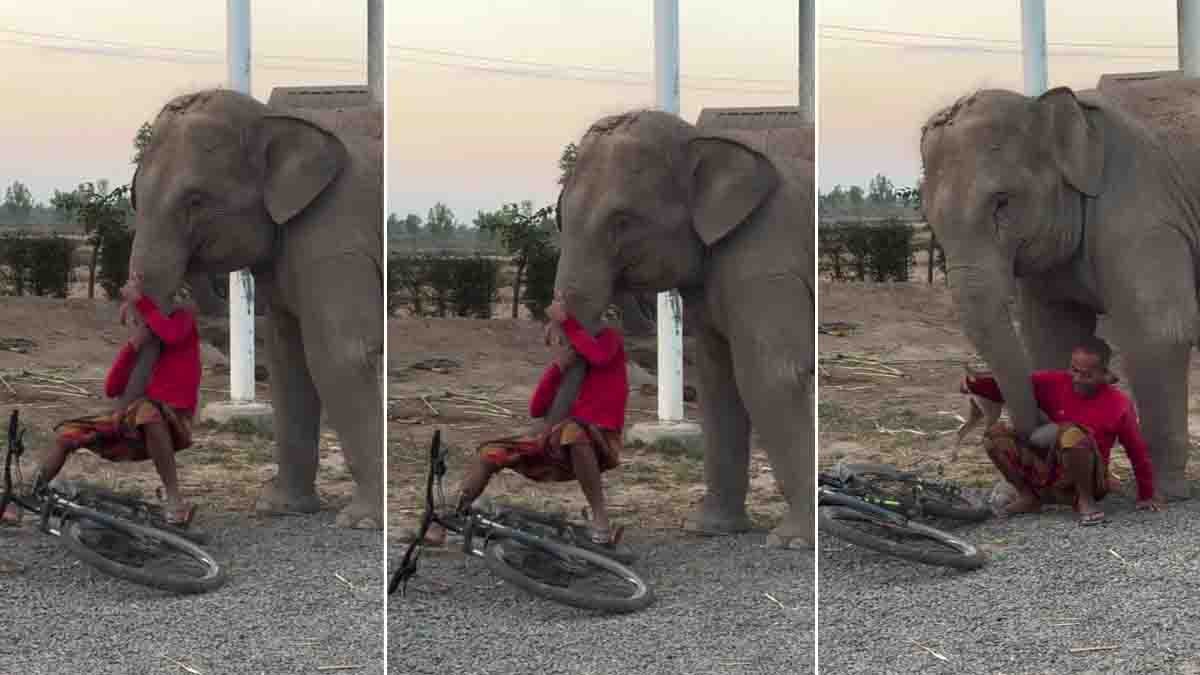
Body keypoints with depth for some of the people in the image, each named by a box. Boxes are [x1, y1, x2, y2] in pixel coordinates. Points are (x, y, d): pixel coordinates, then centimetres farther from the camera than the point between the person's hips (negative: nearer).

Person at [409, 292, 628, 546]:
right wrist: (558, 366, -5)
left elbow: (600, 356, -25)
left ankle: (601, 518, -34)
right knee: (491, 453, 0)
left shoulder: (608, 338, 2)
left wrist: (565, 320, -16)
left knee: (573, 430, -41)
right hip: (563, 444, 7)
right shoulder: (565, 362, 17)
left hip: (601, 441, -7)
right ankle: (438, 529, -7)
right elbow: (536, 410, 5)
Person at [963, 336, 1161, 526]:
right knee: (996, 433, -14)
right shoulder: (1055, 384, -2)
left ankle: (1085, 501, -16)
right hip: (1048, 473, 4)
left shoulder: (1119, 404, -10)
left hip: (1087, 482, -4)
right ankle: (1029, 497, 1)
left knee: (1071, 433, -36)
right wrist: (975, 383, -22)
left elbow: (1138, 452, 0)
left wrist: (1146, 497, 6)